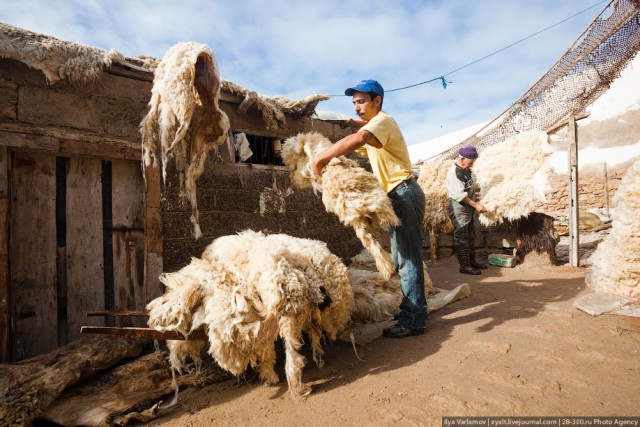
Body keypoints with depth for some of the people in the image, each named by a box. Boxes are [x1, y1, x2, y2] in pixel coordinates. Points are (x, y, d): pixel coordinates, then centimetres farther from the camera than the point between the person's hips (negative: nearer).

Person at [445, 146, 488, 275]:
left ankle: (472, 261, 27)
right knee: (461, 237, -3)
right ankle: (464, 266, 4)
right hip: (459, 209, -10)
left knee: (470, 236, 16)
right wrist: (476, 205, -21)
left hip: (468, 208, 10)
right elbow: (460, 195, -23)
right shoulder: (453, 173, -20)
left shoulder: (467, 170, 9)